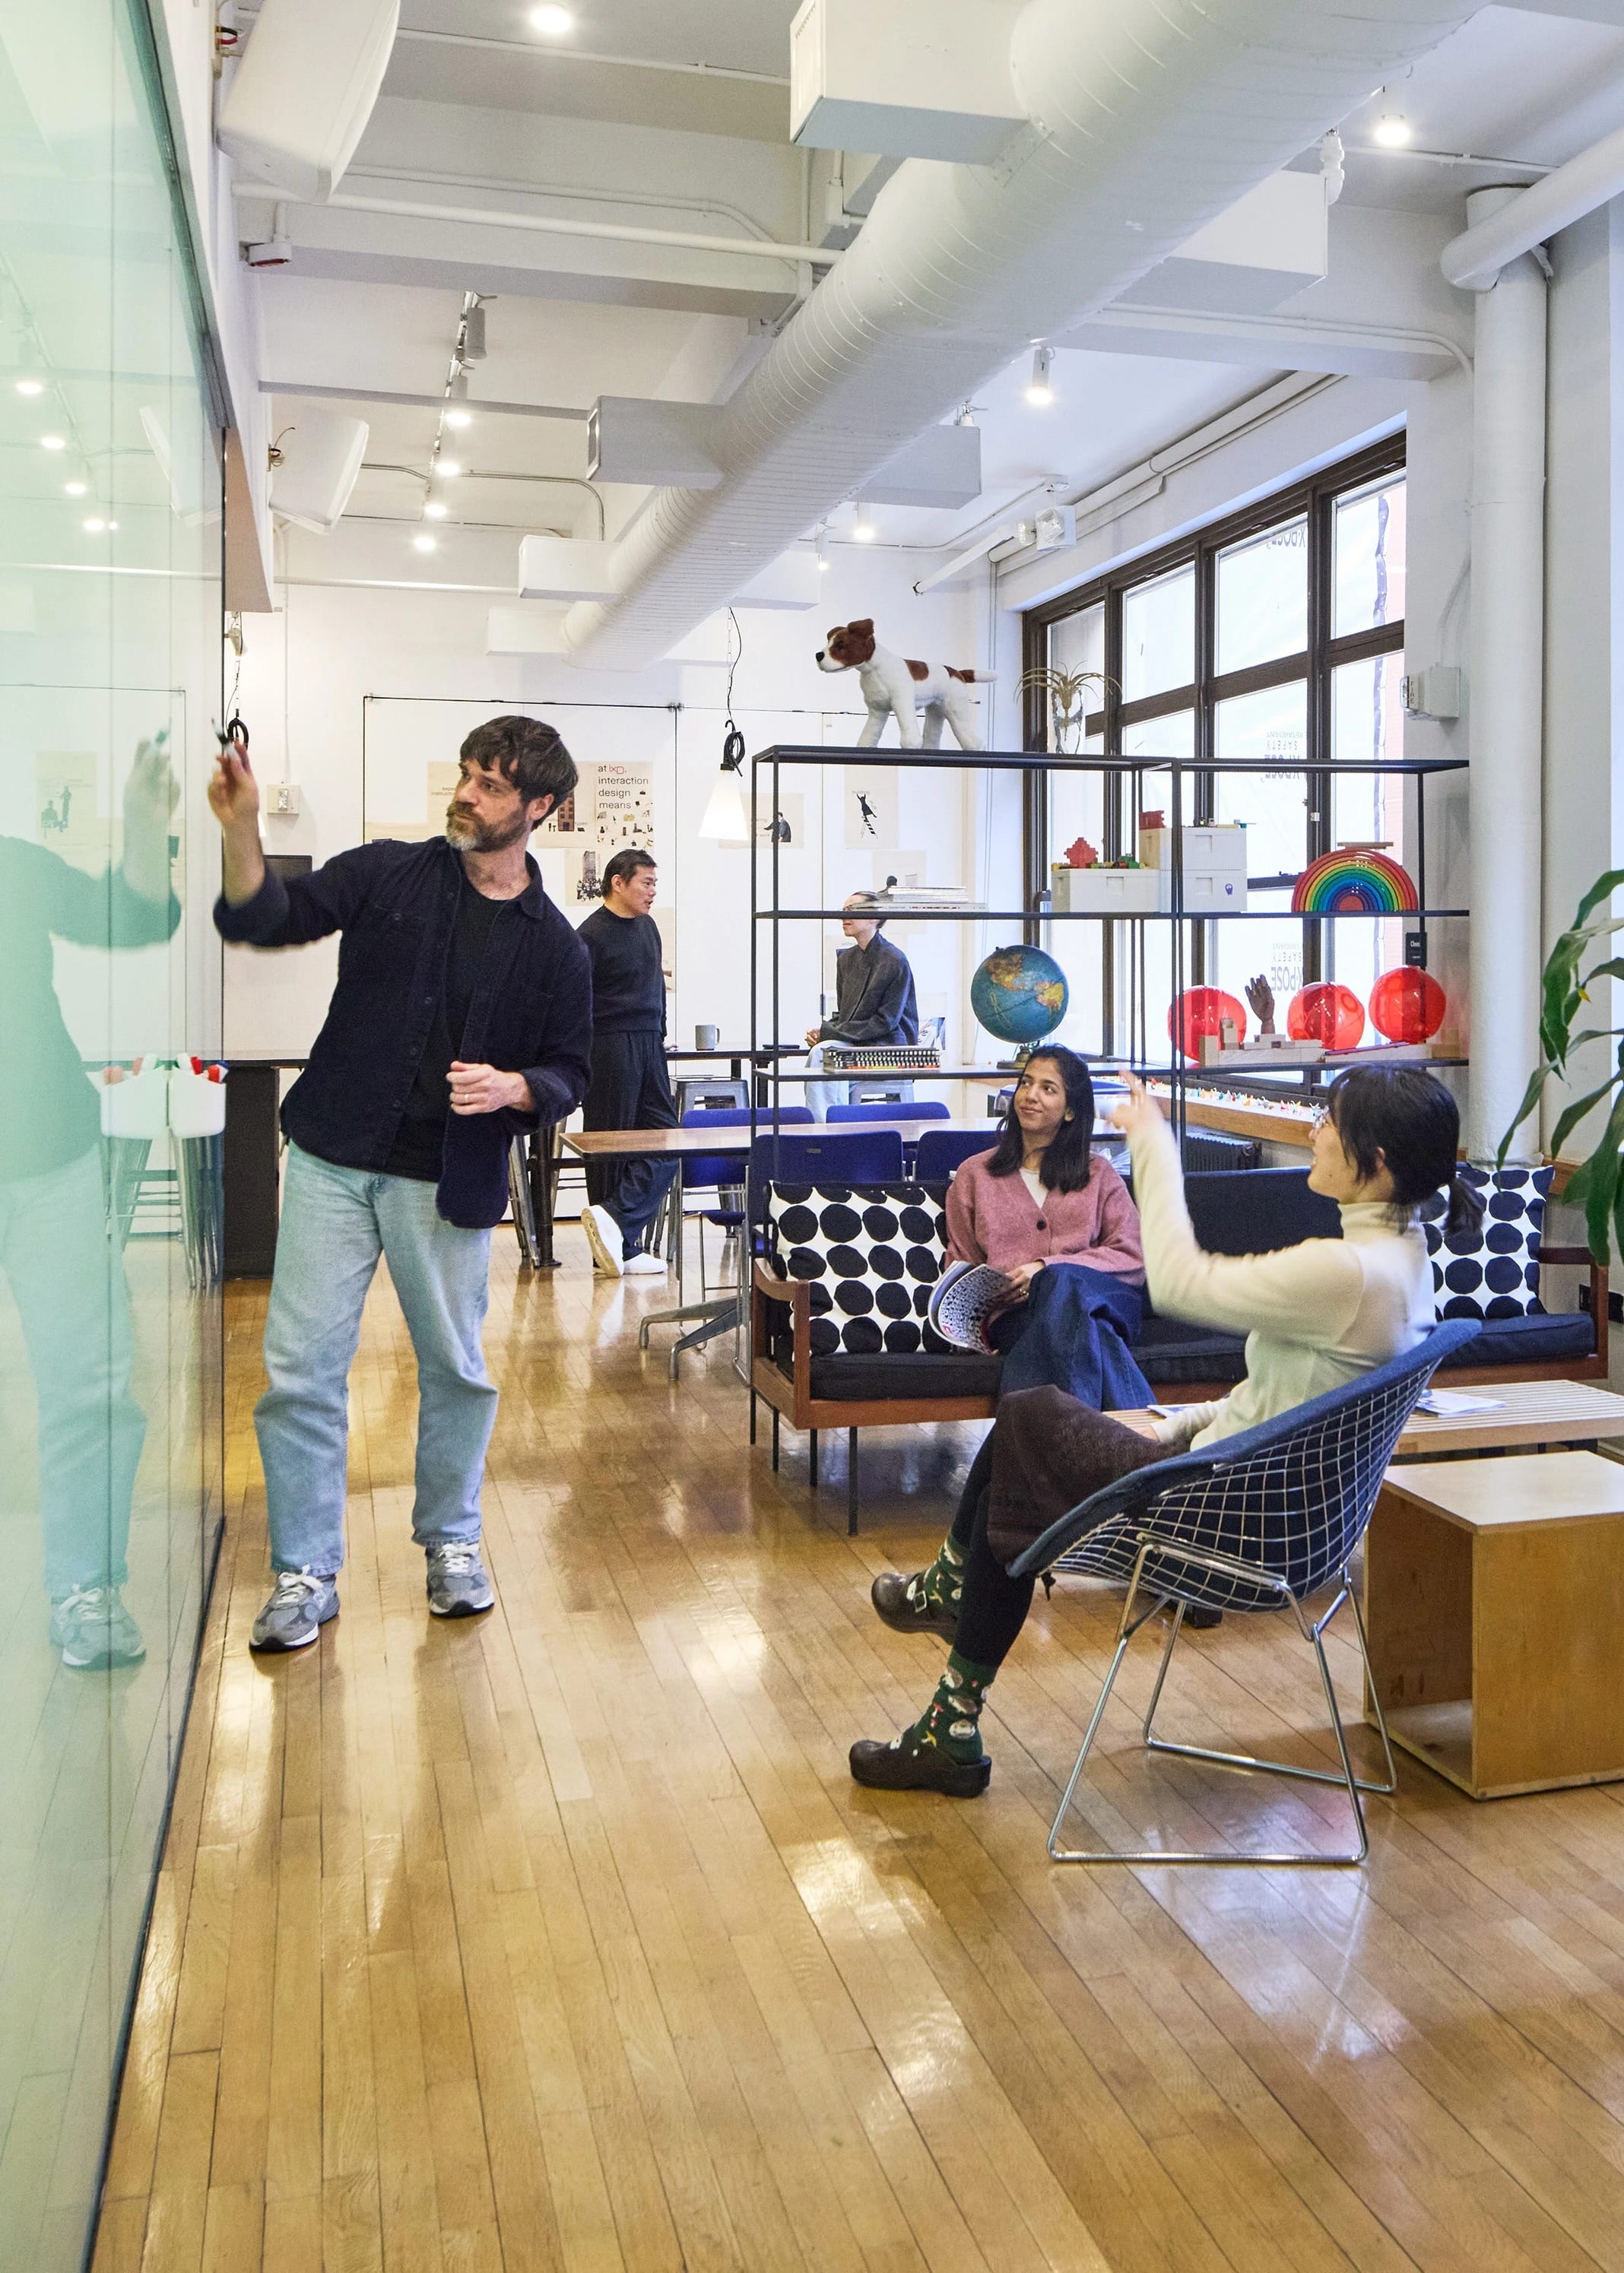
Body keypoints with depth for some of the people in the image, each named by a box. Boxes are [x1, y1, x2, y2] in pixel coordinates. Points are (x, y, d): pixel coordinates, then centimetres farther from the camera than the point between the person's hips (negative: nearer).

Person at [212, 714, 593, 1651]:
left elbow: (570, 1071, 6)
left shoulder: (555, 945, 2)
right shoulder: (387, 874, 2)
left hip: (451, 1181, 0)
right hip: (336, 1160, 0)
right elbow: (268, 920, -4)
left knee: (456, 1369, 10)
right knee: (301, 1370, 0)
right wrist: (242, 831, -20)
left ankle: (452, 1542, 33)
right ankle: (305, 1573, 14)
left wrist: (511, 1088, -15)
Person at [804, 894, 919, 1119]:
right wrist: (822, 1030, -5)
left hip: (891, 1047, -6)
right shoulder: (846, 958, 14)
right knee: (821, 1050, -25)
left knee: (823, 1052, -28)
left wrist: (829, 1033, -15)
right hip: (855, 1045, 6)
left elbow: (886, 1022, -13)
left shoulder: (895, 961, -9)